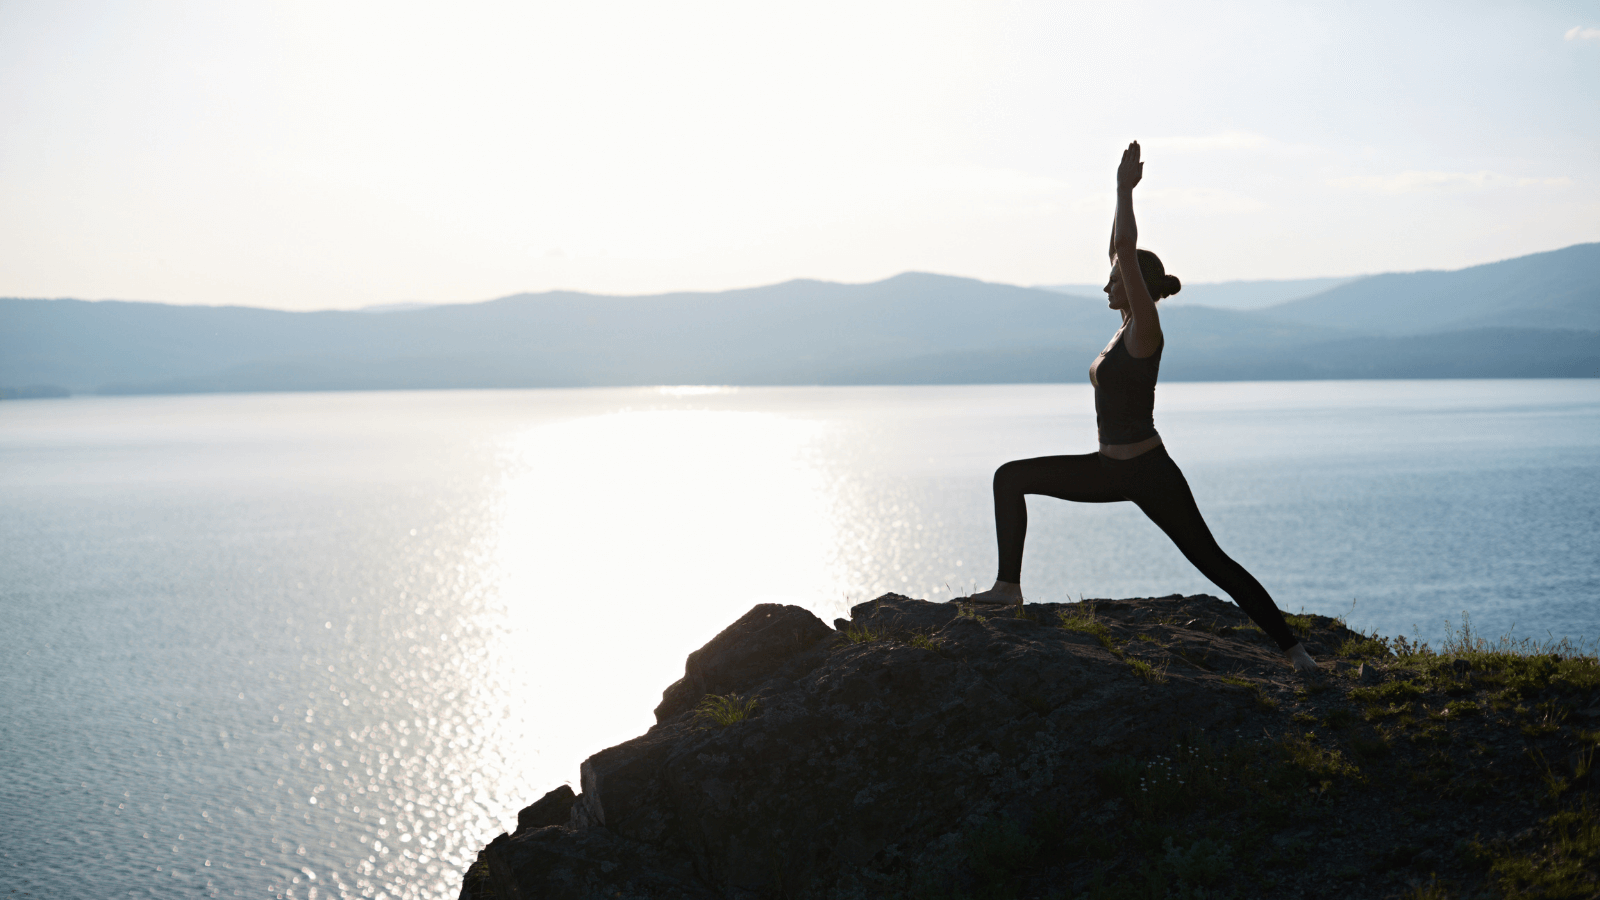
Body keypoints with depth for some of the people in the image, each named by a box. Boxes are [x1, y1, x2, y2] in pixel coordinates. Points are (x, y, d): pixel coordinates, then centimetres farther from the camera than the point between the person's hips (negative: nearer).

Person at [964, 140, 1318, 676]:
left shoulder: (1145, 331, -15)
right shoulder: (1129, 323, 8)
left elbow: (1126, 249, -22)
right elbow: (1119, 249, 15)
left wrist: (1125, 190, -16)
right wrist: (1123, 193, 11)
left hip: (1148, 473, -9)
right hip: (1111, 469, 9)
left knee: (1212, 561, -6)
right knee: (1011, 478, 5)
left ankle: (1291, 648, 1)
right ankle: (1008, 585, 6)